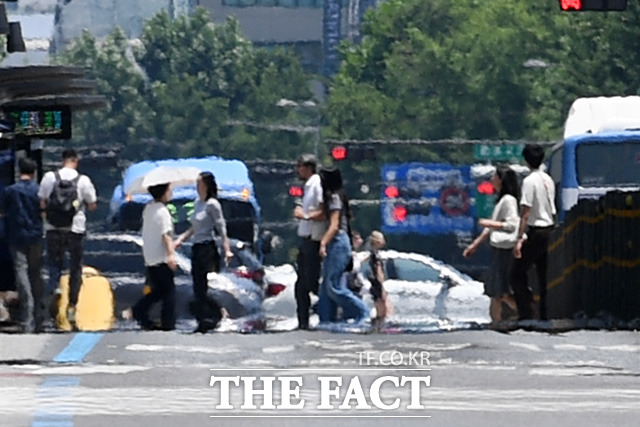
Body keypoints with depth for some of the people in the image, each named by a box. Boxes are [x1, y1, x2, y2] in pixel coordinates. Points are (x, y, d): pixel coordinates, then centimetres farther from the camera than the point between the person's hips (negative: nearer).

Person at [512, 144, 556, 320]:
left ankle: (526, 314, -12)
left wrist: (519, 239, -17)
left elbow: (526, 213, -17)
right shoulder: (548, 180, 10)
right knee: (544, 275, 11)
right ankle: (545, 314, 11)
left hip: (536, 232, -8)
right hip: (549, 229, 8)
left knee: (518, 273, -3)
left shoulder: (530, 181, -13)